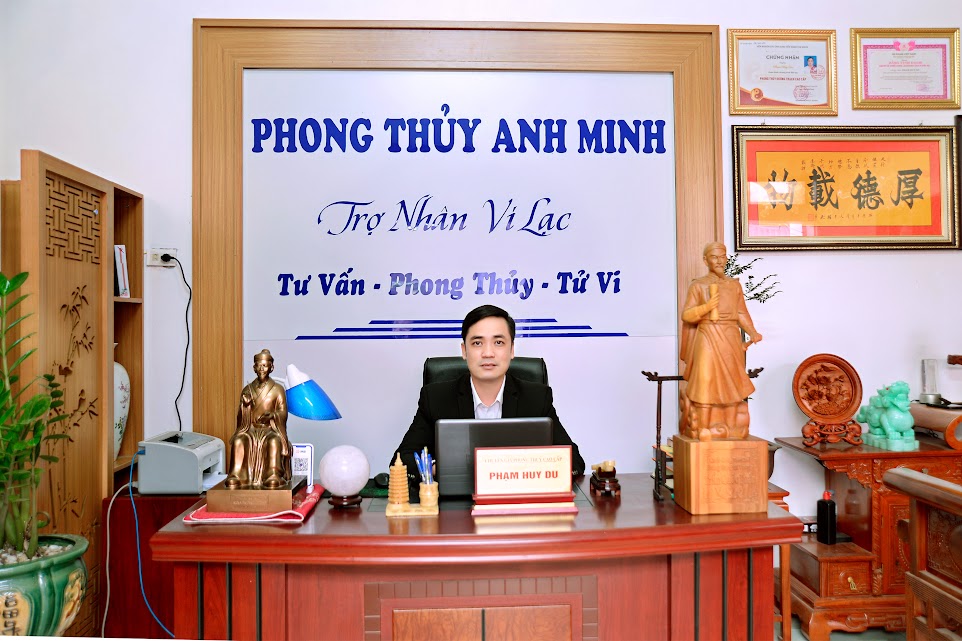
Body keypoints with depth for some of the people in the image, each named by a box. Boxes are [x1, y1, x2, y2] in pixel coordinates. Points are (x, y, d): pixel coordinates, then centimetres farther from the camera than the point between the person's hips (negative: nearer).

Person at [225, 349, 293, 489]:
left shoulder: (278, 389, 3)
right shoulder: (247, 389, 10)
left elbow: (283, 413, -3)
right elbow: (240, 417, 9)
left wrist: (272, 415, -25)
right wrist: (245, 404, -13)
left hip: (271, 429, -2)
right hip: (251, 429, 2)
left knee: (274, 441, -36)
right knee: (237, 440, -29)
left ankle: (273, 476, -38)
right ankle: (235, 475, -28)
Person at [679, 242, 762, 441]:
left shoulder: (735, 285, 12)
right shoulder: (697, 285, 2)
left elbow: (742, 314, 10)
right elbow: (686, 315, -3)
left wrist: (753, 333, -6)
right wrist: (706, 307, -19)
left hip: (731, 341, 4)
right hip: (708, 340, -3)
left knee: (731, 384, 5)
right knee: (706, 382, -6)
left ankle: (731, 428, 13)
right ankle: (703, 429, 2)